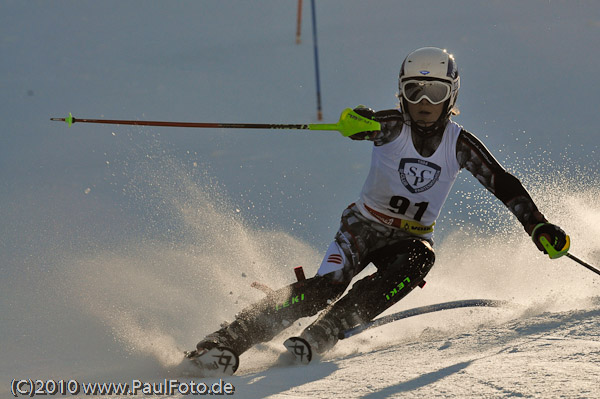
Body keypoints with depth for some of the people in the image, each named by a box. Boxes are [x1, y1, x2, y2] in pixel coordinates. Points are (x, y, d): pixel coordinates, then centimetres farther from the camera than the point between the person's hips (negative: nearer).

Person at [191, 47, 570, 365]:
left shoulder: (460, 144, -4)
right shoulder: (393, 126, -10)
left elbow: (504, 184, 0)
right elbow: (366, 126, -30)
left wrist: (539, 227, -10)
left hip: (411, 238, 2)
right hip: (364, 225, -2)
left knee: (420, 259, -34)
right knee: (326, 287, -27)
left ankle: (322, 335, -36)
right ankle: (230, 339, -29)